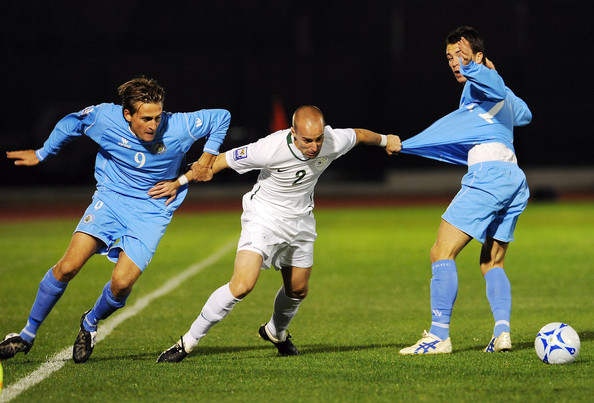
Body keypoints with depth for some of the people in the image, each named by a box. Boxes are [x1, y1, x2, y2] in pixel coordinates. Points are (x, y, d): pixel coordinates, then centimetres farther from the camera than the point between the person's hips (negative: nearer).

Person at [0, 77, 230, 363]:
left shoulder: (177, 127, -18)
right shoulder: (104, 117, -14)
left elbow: (221, 117, -2)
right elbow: (71, 123, 8)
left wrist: (206, 161, -5)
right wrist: (41, 154, 17)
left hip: (152, 211, -1)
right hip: (111, 198, 1)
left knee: (122, 283, -19)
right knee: (68, 266, -17)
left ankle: (90, 323, 16)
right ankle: (28, 334, 1)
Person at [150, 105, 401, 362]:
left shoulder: (334, 142, -20)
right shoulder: (270, 149, -32)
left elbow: (359, 135, 4)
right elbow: (223, 160, -21)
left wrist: (385, 140, 25)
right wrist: (178, 183, -15)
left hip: (300, 220, 5)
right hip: (264, 217, -5)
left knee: (298, 290, 18)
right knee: (242, 285, -22)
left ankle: (275, 332, 51)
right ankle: (188, 342, -12)